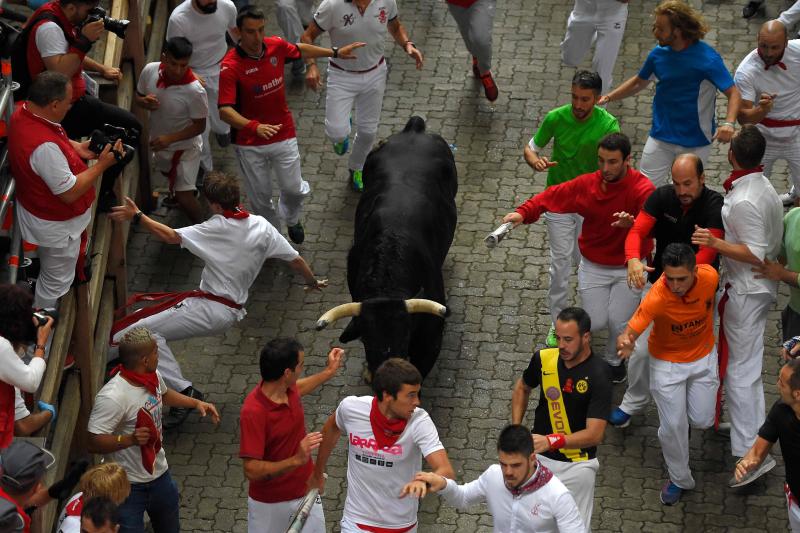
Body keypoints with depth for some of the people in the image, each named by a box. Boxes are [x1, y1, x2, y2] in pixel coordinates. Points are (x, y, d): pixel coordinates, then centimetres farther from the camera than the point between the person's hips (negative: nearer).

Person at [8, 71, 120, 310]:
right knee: (56, 282, 15)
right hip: (56, 225, -9)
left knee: (50, 273, 33)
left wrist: (76, 148, -3)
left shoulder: (23, 112, -13)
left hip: (36, 208, 9)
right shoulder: (45, 147, -43)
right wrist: (101, 165, -24)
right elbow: (70, 193, -32)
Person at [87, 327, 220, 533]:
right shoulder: (112, 397, -32)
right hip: (129, 485, -8)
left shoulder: (153, 377, -6)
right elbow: (93, 443, -29)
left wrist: (196, 403, 11)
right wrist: (130, 439, -42)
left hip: (160, 473, 8)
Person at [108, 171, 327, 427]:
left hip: (210, 309, -9)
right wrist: (313, 283, 27)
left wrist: (137, 216, -13)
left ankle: (184, 391, -18)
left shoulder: (217, 229, -15)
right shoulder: (261, 226, 3)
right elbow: (295, 259, 9)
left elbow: (171, 236, -17)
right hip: (231, 311, 9)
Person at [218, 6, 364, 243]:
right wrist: (255, 127, -48)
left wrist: (335, 52, 24)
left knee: (294, 189, 9)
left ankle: (291, 218, 44)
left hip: (284, 136, 3)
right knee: (260, 195, 12)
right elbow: (225, 110, -32)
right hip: (250, 143, -3)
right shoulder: (230, 67, -24)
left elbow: (300, 50, 16)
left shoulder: (276, 45, -9)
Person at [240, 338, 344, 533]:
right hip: (270, 502, -6)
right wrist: (296, 460, -40)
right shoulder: (253, 412, -31)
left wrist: (329, 372, 24)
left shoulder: (288, 389, -8)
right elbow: (251, 471, -32)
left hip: (306, 492, 6)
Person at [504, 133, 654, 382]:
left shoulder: (642, 188, -24)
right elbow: (553, 196, -4)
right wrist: (524, 213, -20)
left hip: (628, 268, -2)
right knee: (596, 323, -2)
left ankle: (614, 359, 29)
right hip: (594, 266, 3)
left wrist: (632, 223, -62)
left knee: (618, 323, -5)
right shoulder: (587, 184, -11)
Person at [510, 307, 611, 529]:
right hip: (537, 455, 4)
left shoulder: (598, 376, -21)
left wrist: (551, 441, -38)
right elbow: (522, 388, 15)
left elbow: (594, 434, -26)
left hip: (576, 465, -4)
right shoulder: (544, 358, -7)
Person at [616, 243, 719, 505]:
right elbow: (629, 333, -38)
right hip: (667, 362, -3)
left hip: (703, 356, 3)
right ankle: (679, 479, 27)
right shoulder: (657, 297, -36)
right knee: (673, 426, 2)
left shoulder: (710, 277, -26)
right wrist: (625, 343, -61)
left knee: (702, 421, 7)